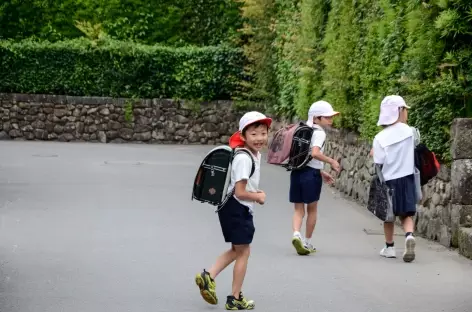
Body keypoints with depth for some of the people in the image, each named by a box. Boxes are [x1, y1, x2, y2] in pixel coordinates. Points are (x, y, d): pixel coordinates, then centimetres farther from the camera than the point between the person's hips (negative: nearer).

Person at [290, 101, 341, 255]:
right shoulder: (319, 133, -10)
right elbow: (315, 153, -28)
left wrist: (322, 172, 24)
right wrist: (332, 161, -15)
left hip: (296, 172, 6)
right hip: (311, 174, -6)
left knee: (298, 209, 9)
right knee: (312, 210, 12)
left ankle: (296, 234, -16)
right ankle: (307, 242, 19)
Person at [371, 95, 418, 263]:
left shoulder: (380, 138, -11)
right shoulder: (409, 131, -6)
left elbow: (378, 164, -9)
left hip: (388, 180, 0)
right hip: (407, 178, 0)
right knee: (407, 214, 7)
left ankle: (389, 247, 26)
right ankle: (409, 235, -22)